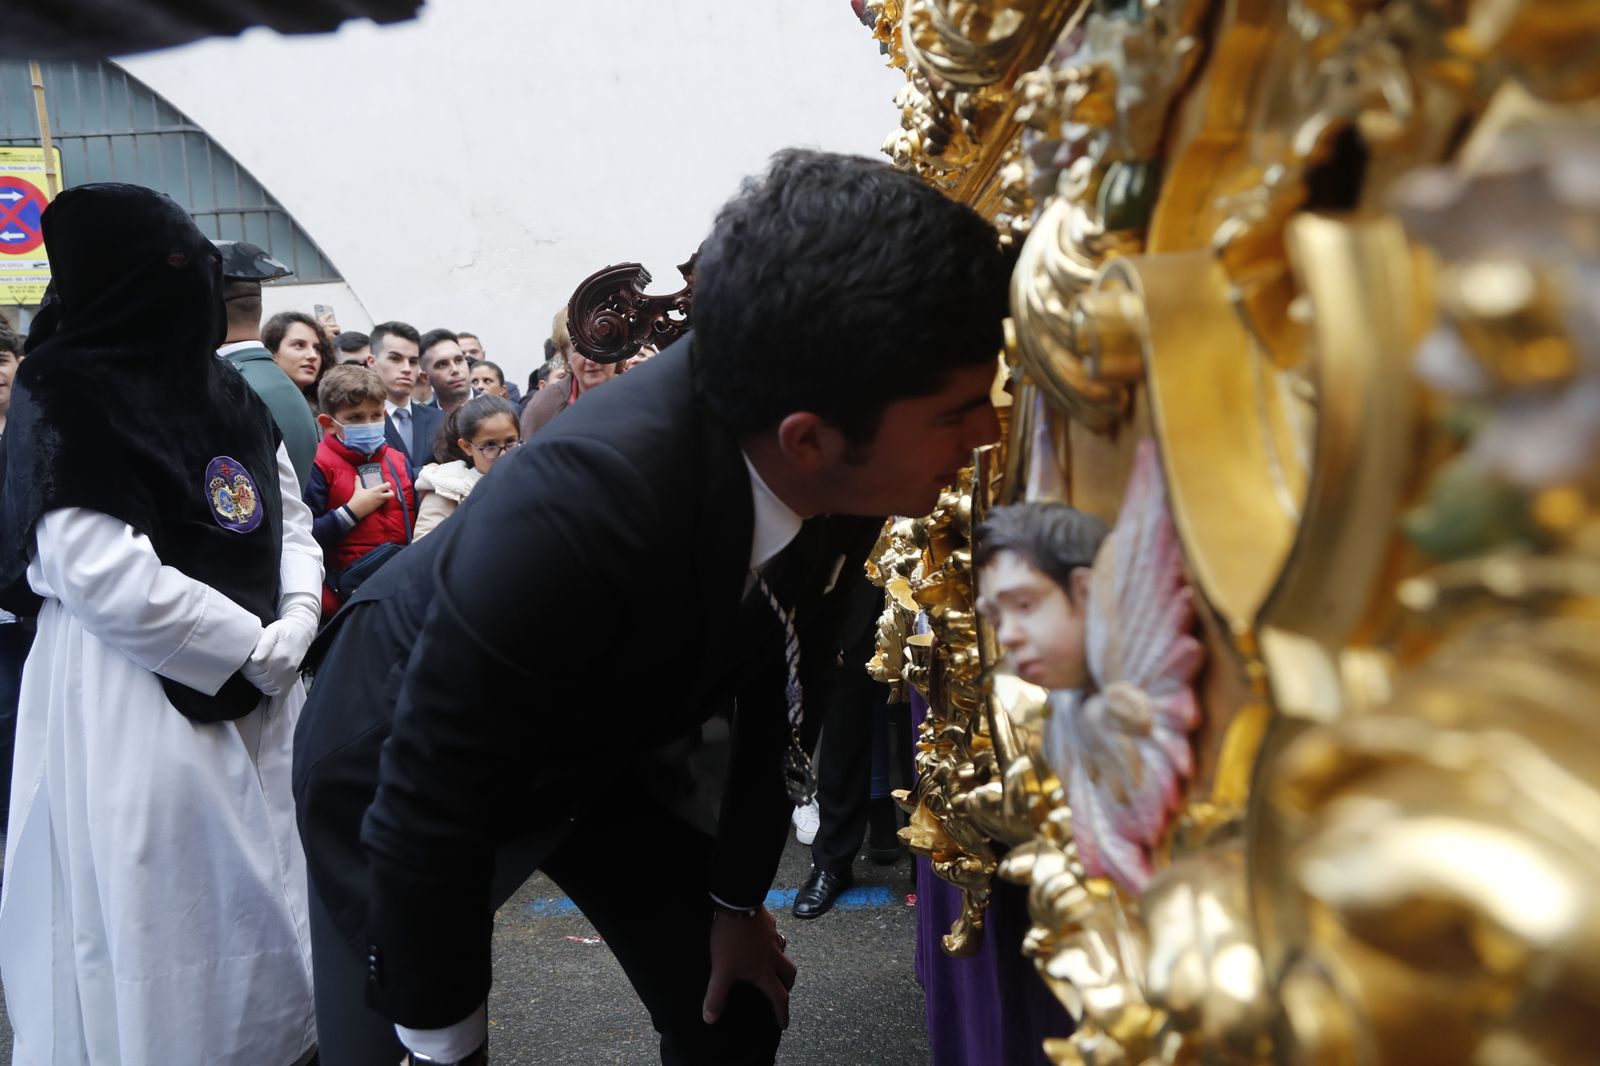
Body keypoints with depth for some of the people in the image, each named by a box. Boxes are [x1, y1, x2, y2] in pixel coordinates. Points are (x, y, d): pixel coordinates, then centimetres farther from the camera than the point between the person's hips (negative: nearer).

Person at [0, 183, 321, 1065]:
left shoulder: (226, 393, 11)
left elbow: (291, 521, 11)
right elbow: (106, 578, -20)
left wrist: (295, 627, -7)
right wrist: (256, 647, -16)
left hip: (256, 697, 7)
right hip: (129, 706, -7)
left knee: (261, 896, 16)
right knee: (155, 916, 2)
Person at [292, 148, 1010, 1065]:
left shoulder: (838, 476, -22)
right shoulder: (564, 517, -42)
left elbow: (784, 686, -5)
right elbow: (423, 823, -31)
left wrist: (739, 899, 5)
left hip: (614, 740, 5)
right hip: (408, 760, -5)